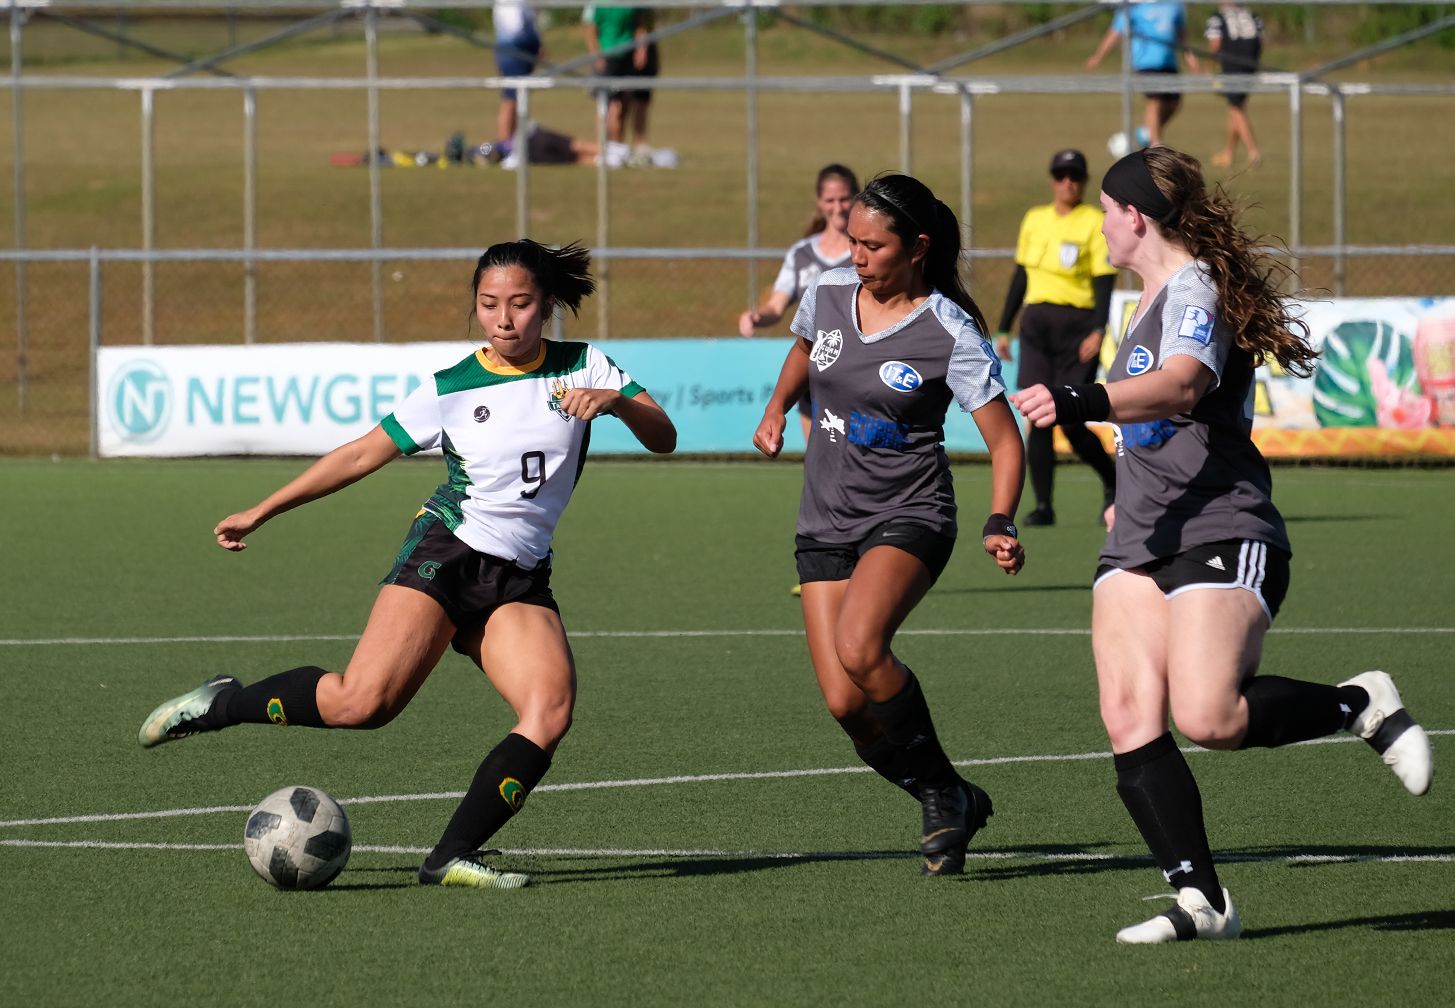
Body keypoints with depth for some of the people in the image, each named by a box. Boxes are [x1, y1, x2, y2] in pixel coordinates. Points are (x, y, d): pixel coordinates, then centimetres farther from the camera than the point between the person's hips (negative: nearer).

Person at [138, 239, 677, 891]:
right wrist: (261, 513, 11)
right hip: (444, 552, -3)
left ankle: (452, 857, -20)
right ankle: (221, 704, 0)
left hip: (520, 582, 3)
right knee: (363, 701, -22)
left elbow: (662, 439, 1)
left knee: (551, 711, -24)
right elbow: (363, 454, 10)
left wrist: (616, 401, -21)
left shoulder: (582, 367, 7)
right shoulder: (451, 389, 2)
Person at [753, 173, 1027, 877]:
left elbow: (1005, 441, -10)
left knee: (859, 650, -31)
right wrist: (776, 409, 13)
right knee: (846, 704, -8)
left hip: (909, 516, -5)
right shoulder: (828, 294, 3)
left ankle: (941, 788, -11)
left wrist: (999, 526, -24)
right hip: (827, 522, 5)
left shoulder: (949, 334, -13)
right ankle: (949, 804, 14)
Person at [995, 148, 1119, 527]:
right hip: (1036, 324, 4)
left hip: (1076, 325, -4)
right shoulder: (1034, 220, 12)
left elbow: (1104, 282, -8)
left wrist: (1098, 330, -20)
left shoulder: (1095, 223, -3)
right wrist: (1003, 329, 16)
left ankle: (1112, 482, 19)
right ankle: (1043, 506, -1)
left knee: (1070, 422, -6)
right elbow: (1020, 278, 18)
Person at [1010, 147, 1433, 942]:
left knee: (1208, 718, -24)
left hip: (1222, 538, -9)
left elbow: (1182, 384, -31)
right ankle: (1200, 901, -11)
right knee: (1129, 720, -10)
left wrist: (1083, 402, -46)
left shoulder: (1194, 289, -10)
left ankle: (1361, 705, 2)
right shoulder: (1158, 294, 21)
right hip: (1138, 544, 9)